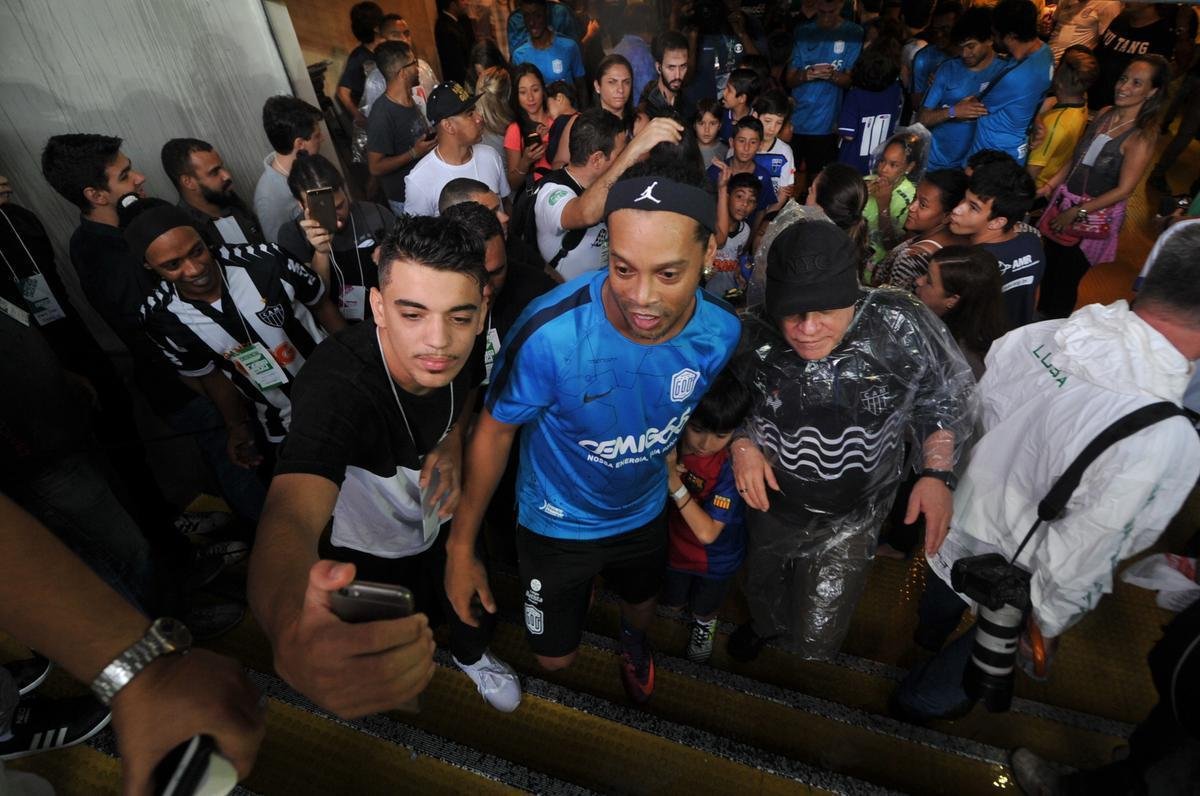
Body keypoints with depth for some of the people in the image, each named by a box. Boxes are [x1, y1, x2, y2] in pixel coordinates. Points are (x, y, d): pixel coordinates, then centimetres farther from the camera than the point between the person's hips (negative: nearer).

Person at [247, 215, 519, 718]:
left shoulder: (456, 346, -25)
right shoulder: (336, 385, -42)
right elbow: (290, 516, -57)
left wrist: (454, 441, -22)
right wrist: (293, 639, -79)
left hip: (443, 523, 4)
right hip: (365, 555, -3)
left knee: (471, 608, 28)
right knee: (384, 656, 24)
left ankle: (471, 655, 64)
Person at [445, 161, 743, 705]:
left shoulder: (722, 332, -25)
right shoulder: (549, 332, -38)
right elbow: (495, 431, -21)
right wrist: (461, 545, -13)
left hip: (644, 512, 3)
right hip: (558, 522, -3)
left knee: (641, 605, 32)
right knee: (554, 658, 17)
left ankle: (633, 639, 72)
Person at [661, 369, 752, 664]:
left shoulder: (731, 467, -36)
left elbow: (707, 532, -37)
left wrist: (675, 484, -42)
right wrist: (662, 469, -27)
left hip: (715, 558, -3)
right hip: (674, 544, 3)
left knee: (703, 610, 28)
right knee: (672, 604, 29)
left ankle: (705, 623, 62)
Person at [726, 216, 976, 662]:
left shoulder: (901, 327, -26)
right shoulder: (755, 336, -23)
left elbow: (946, 398, -8)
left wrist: (936, 474, -18)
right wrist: (742, 444, -19)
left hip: (850, 518, -1)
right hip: (770, 502, 2)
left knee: (814, 642, 5)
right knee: (762, 588, 30)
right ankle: (763, 625, 70)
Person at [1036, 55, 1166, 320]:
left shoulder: (1142, 137, -16)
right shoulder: (1105, 114, 2)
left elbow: (1123, 190, -17)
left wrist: (1077, 212, -18)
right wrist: (1049, 186, 1)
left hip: (1095, 216, -6)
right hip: (1064, 201, 6)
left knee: (1064, 281, 6)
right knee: (1049, 270, 16)